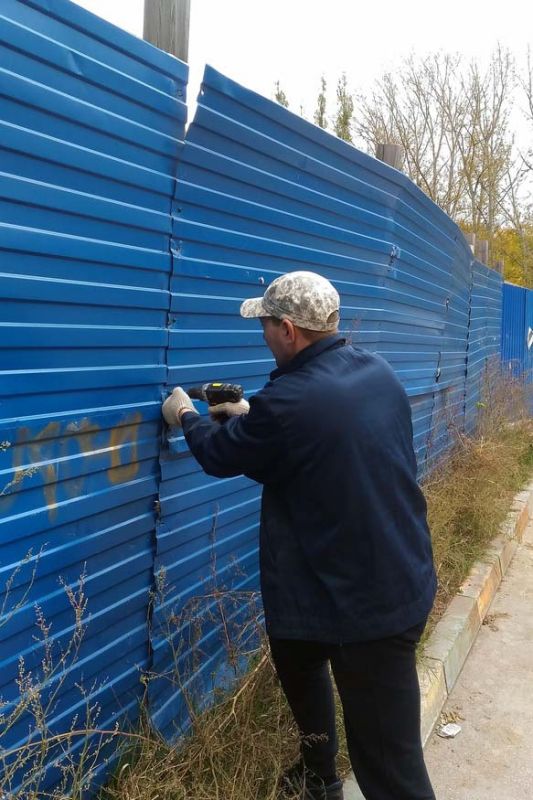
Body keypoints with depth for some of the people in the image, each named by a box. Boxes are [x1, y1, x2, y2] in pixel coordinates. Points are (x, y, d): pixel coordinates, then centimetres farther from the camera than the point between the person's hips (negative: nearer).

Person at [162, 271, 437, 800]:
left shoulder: (288, 399, -25)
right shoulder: (378, 372, -2)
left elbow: (221, 455, -6)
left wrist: (186, 416, 14)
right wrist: (252, 416, 19)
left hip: (364, 602, -8)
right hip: (401, 582, 8)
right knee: (297, 653, 28)